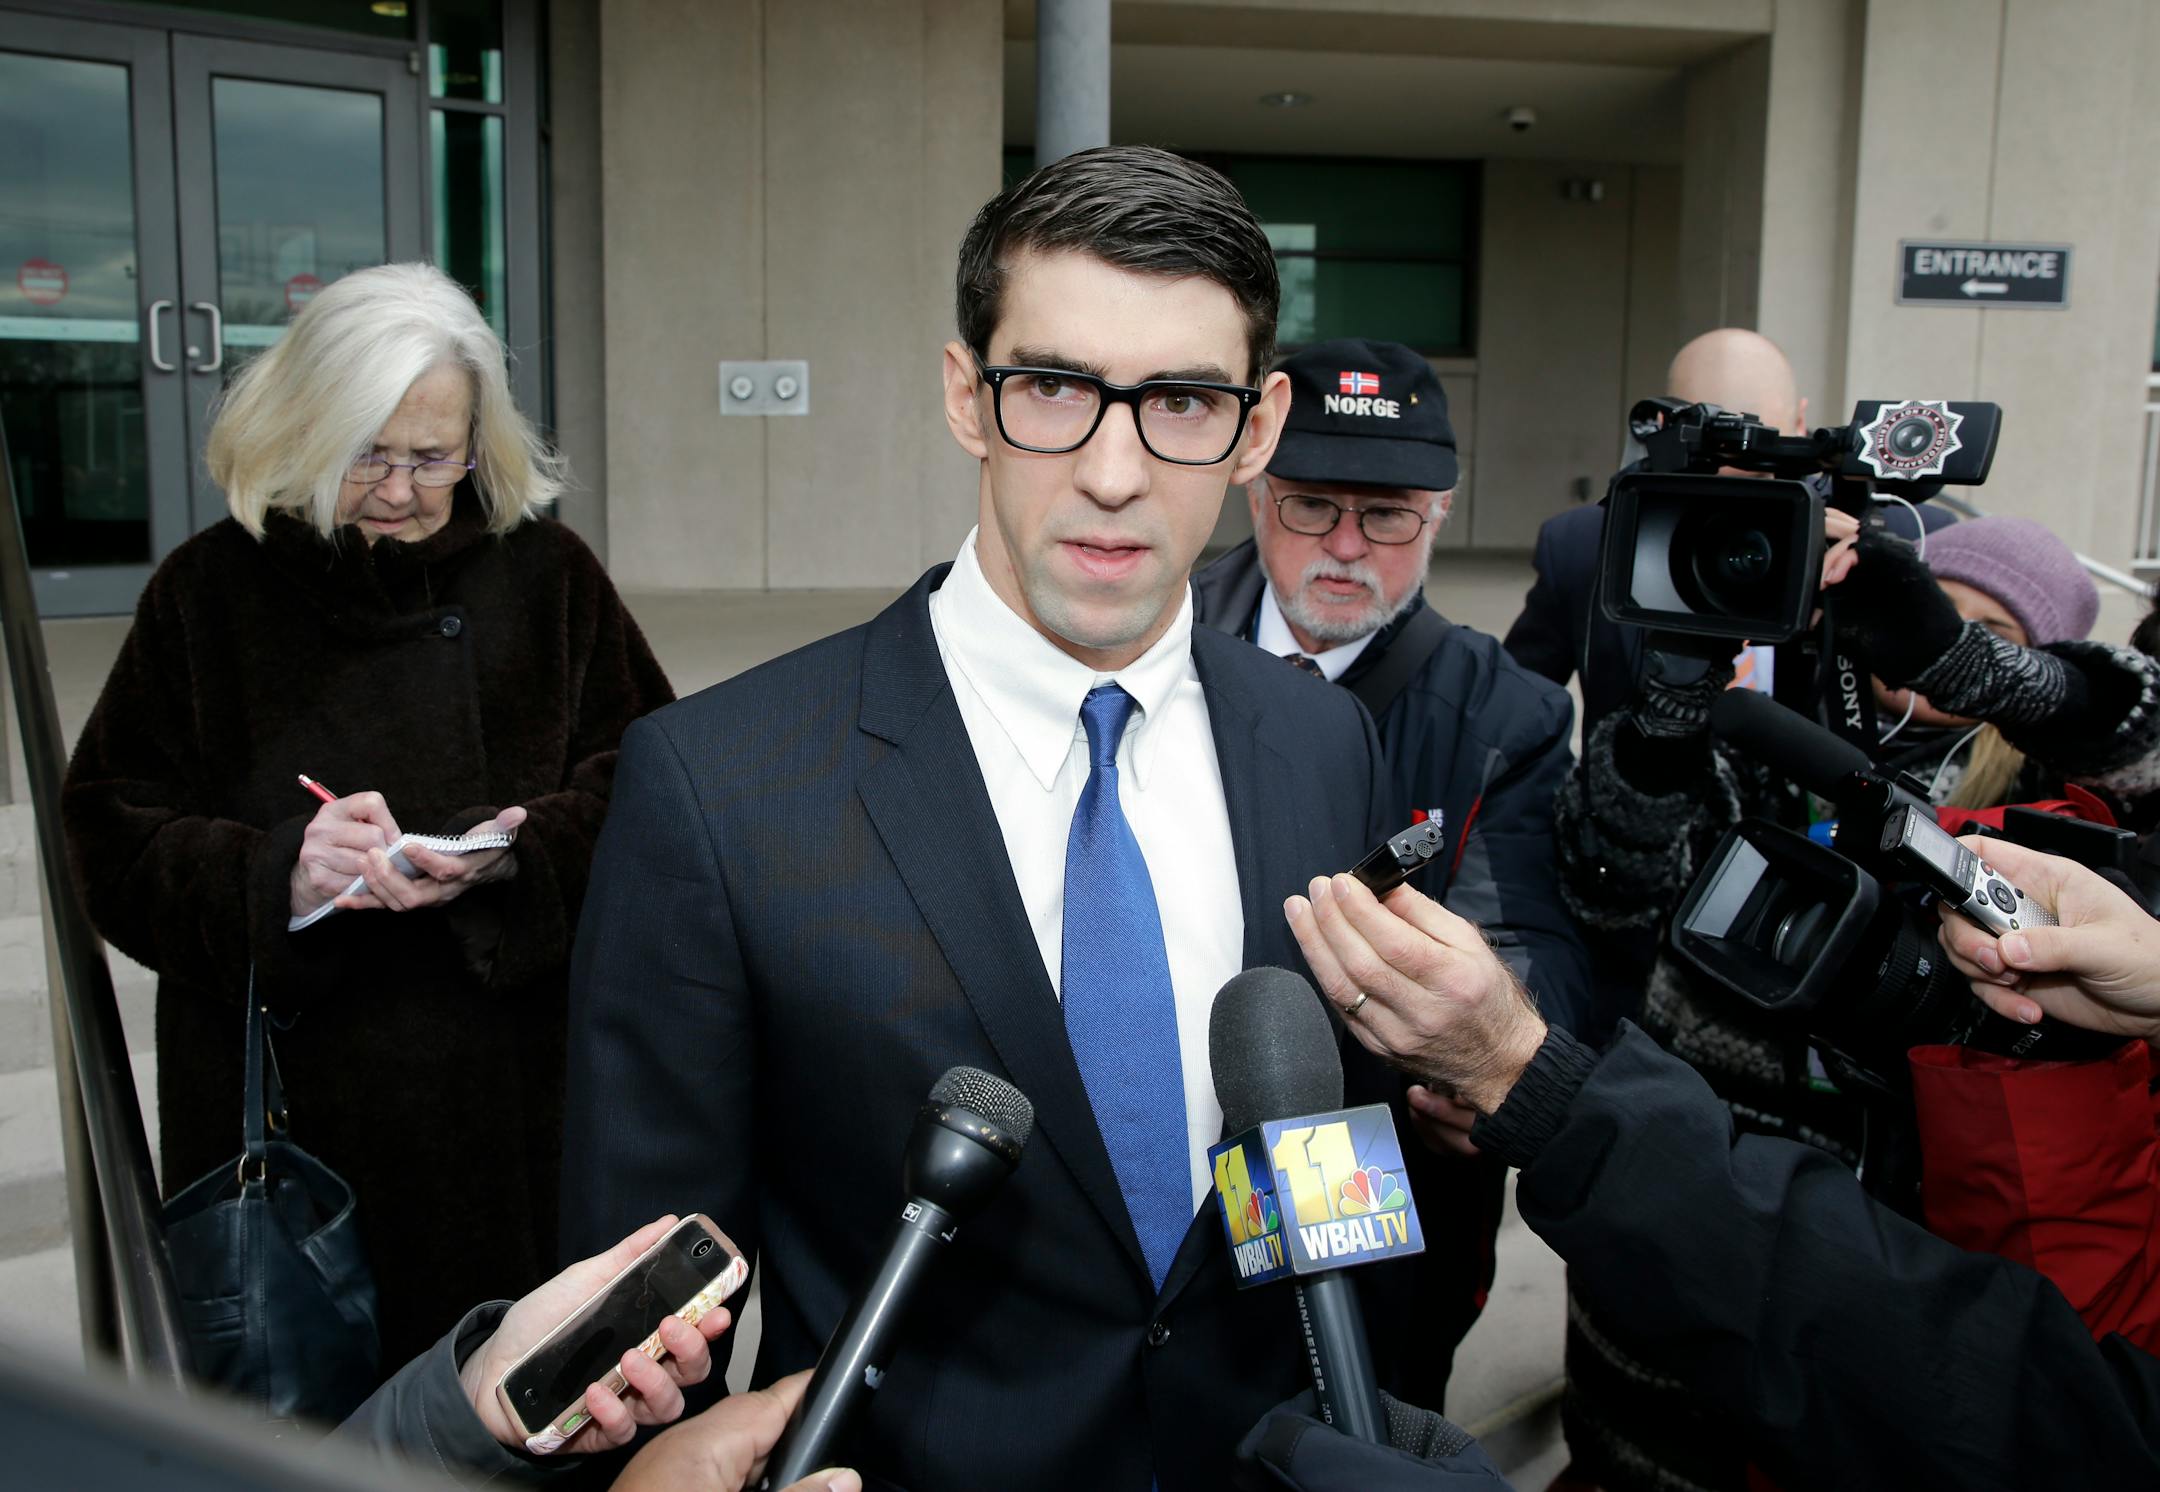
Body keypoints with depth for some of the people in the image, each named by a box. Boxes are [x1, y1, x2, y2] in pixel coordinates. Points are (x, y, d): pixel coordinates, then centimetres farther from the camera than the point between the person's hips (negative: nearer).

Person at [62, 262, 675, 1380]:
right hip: (282, 1109, 1)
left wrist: (509, 856, -17)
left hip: (515, 1103, 0)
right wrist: (277, 878, -17)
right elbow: (112, 837, 2)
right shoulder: (210, 591, 5)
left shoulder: (548, 576, 4)